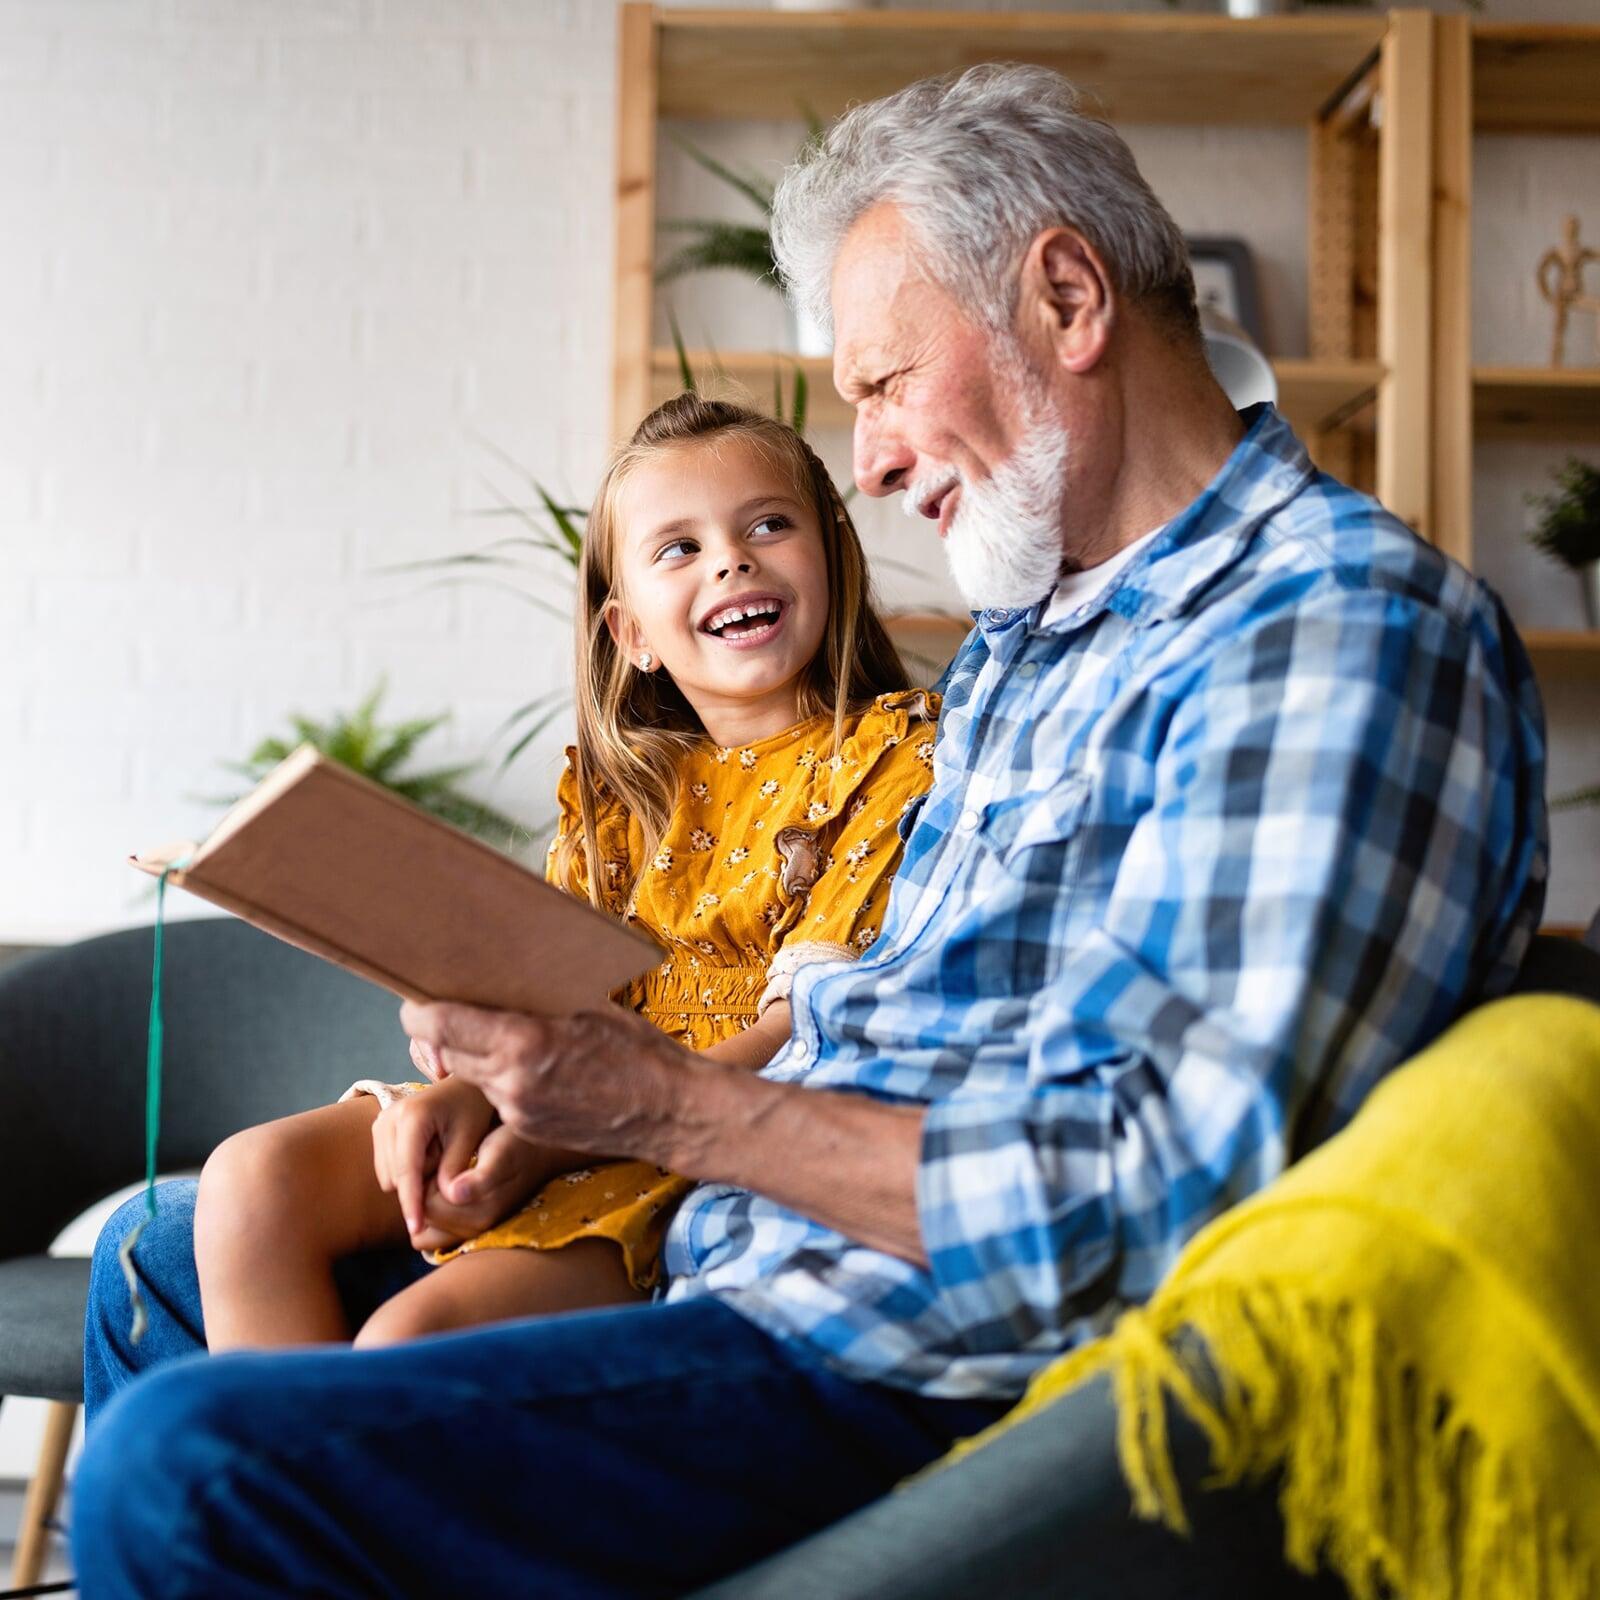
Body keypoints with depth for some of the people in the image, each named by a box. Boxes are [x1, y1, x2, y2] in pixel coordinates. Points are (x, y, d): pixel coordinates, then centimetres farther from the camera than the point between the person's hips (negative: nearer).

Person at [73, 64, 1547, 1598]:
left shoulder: (1348, 623, -14)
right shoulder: (1022, 639, 18)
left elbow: (1177, 1208, -24)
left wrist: (675, 1108, -20)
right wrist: (548, 1093, 4)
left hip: (937, 1377, -10)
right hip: (740, 1265, 10)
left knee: (184, 1462, -25)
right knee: (168, 1258, 18)